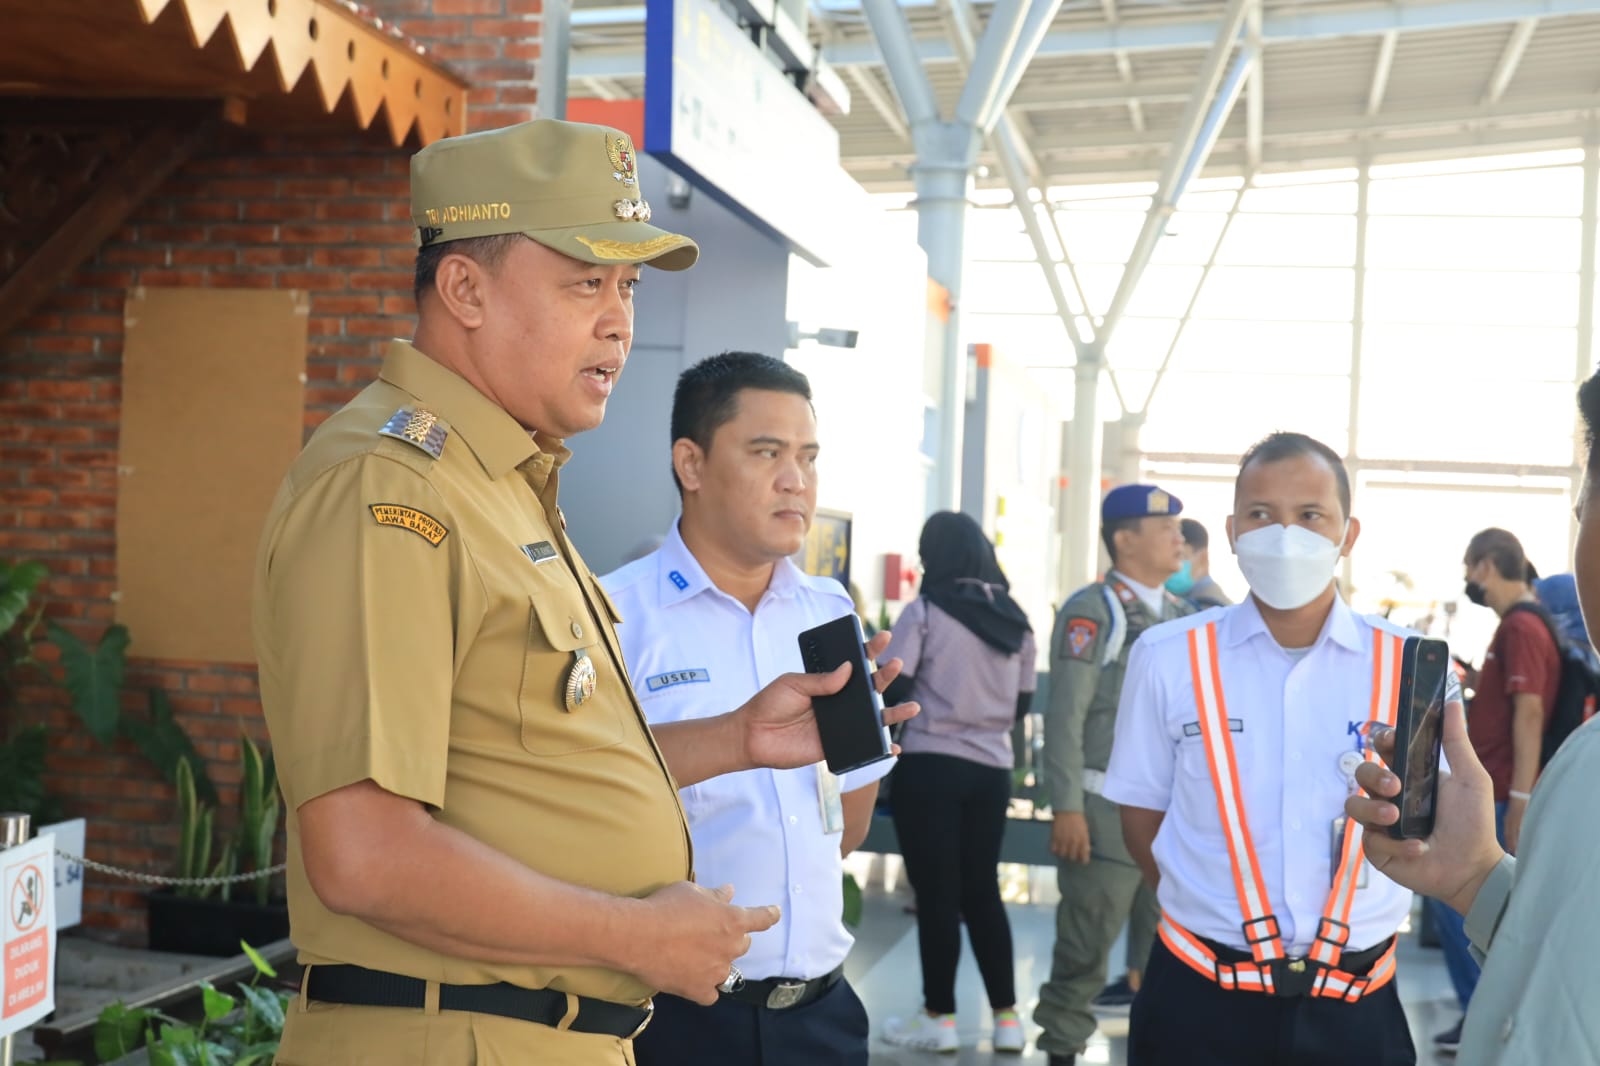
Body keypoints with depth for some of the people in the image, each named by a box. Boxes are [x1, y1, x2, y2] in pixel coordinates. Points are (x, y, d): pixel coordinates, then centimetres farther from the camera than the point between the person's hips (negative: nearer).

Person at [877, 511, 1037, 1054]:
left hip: (931, 765, -5)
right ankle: (1006, 1017, 15)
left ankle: (940, 1017, 9)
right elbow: (1022, 703, 14)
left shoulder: (925, 611, -8)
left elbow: (892, 690, -12)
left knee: (937, 891, 3)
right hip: (992, 770, 5)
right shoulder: (1016, 619, 7)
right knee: (983, 890, 14)